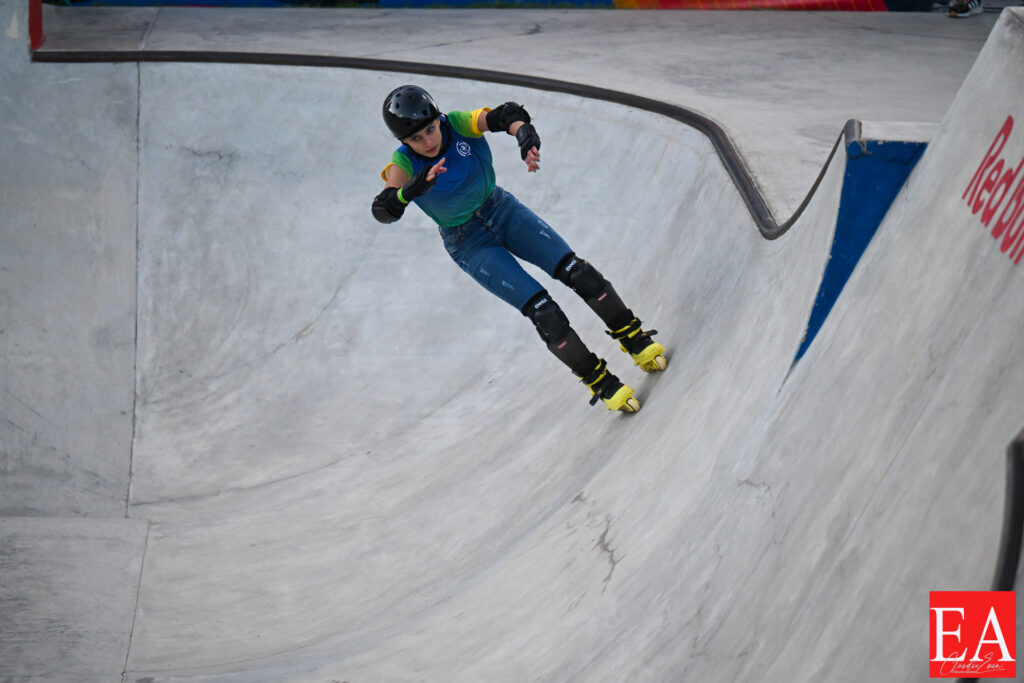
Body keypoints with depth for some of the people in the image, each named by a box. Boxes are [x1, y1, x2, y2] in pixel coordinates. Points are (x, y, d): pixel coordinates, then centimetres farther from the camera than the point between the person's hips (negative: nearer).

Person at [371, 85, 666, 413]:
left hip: (502, 210, 3)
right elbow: (383, 210, -39)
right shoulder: (404, 164, -23)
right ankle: (600, 383, 7)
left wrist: (526, 136, -59)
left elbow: (506, 115, -36)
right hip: (469, 244, -3)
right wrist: (414, 189, -59)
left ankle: (634, 338, 17)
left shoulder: (459, 124, -20)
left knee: (577, 272, -7)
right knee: (544, 312, -12)